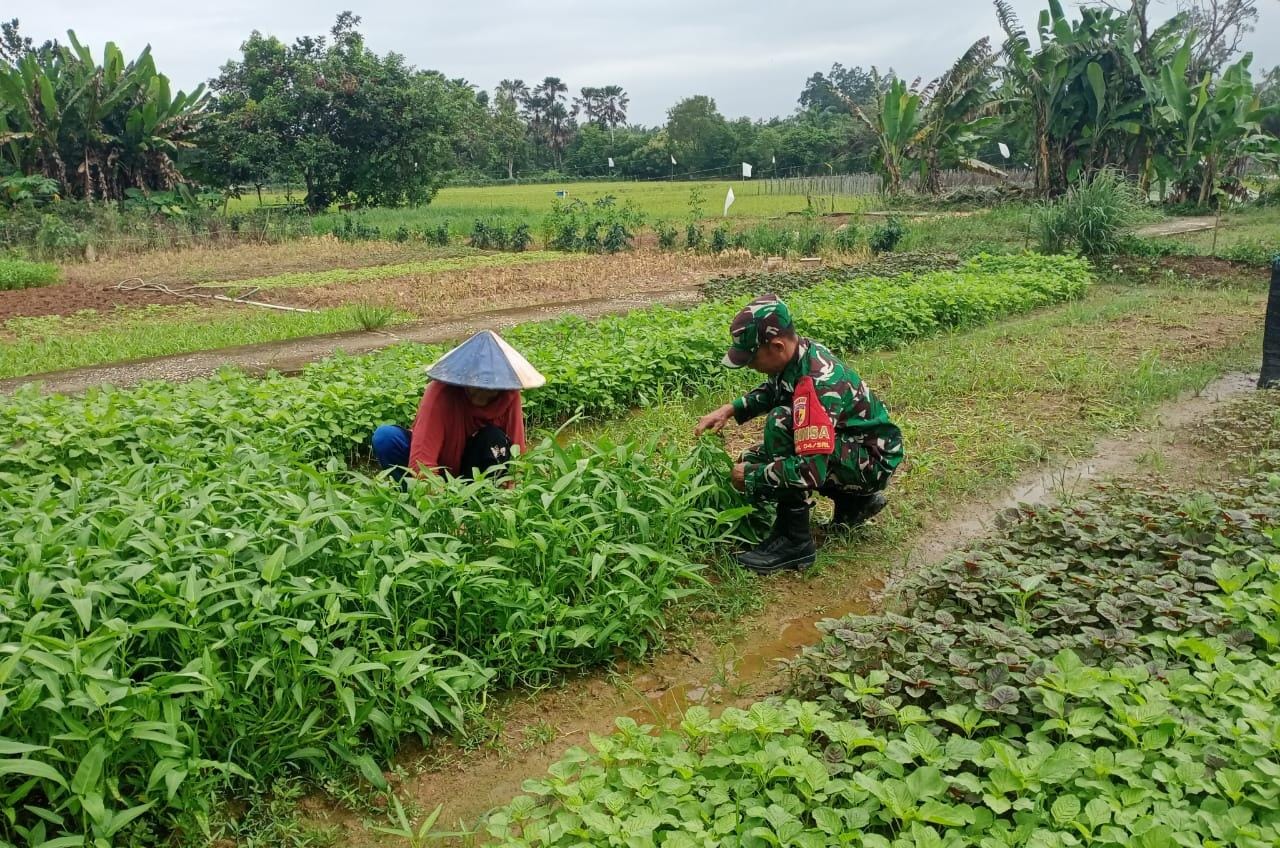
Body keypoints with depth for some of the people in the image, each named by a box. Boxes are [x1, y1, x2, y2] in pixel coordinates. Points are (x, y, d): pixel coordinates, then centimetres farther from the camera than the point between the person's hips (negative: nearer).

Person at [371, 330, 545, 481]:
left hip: (472, 472, 1)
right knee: (385, 436, -28)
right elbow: (421, 462, -36)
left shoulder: (508, 396, -21)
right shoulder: (441, 392, -29)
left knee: (495, 439, -29)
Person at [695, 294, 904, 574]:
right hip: (844, 443, 9)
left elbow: (812, 471, -38)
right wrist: (730, 410, 2)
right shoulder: (799, 353, -6)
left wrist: (751, 478, -24)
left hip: (871, 461, -9)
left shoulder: (818, 384, -33)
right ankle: (854, 500, 17)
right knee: (751, 464, 11)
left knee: (781, 422, -29)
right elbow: (771, 391, 18)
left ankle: (795, 541, -20)